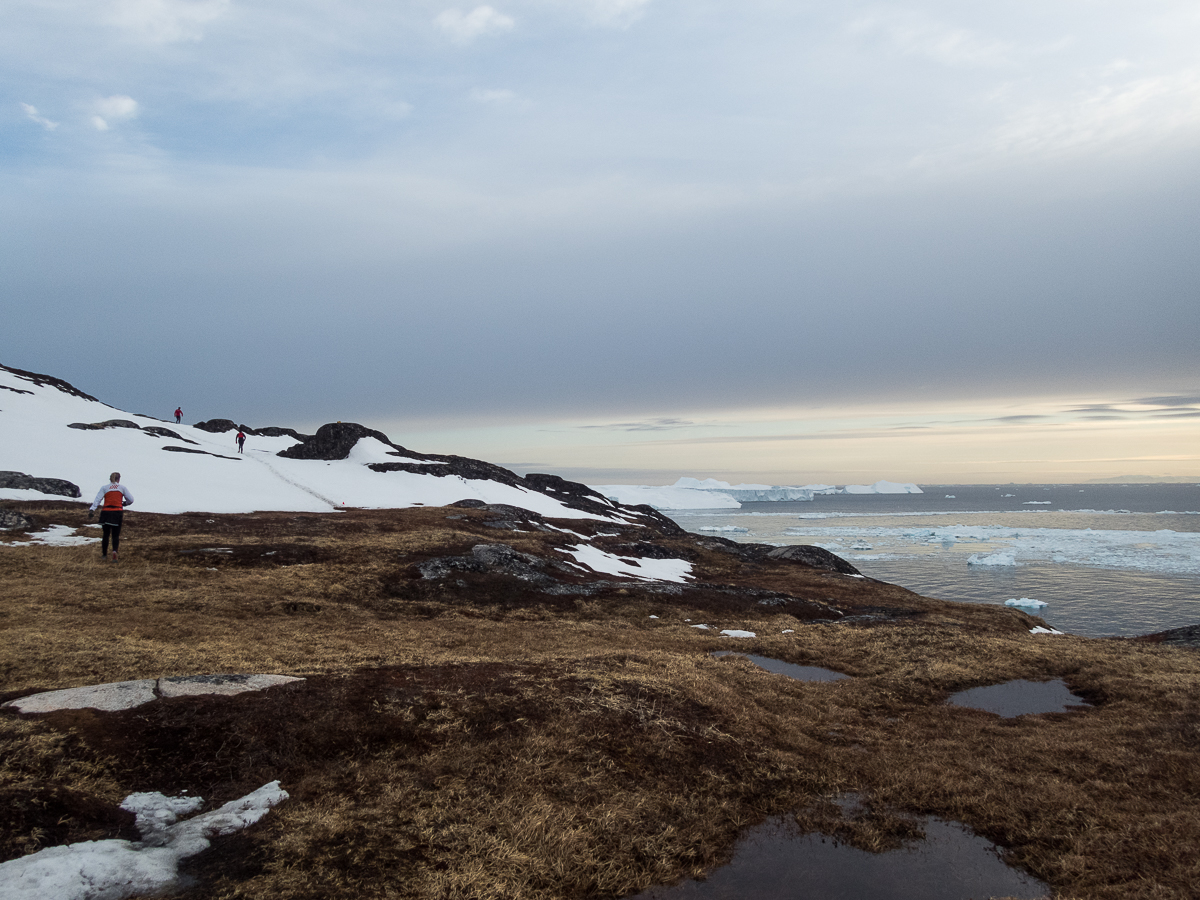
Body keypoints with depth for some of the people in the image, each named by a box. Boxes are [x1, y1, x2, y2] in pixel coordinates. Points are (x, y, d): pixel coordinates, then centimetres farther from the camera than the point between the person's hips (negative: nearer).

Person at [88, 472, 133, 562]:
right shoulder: (122, 487, 7)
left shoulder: (104, 488, 7)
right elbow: (131, 500, 5)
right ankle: (114, 551, -21)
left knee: (106, 534, 15)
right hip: (117, 513, -1)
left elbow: (97, 499, -4)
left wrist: (92, 510, -11)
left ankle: (104, 554, 23)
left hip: (106, 512, 1)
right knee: (115, 535, 4)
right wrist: (124, 503, 24)